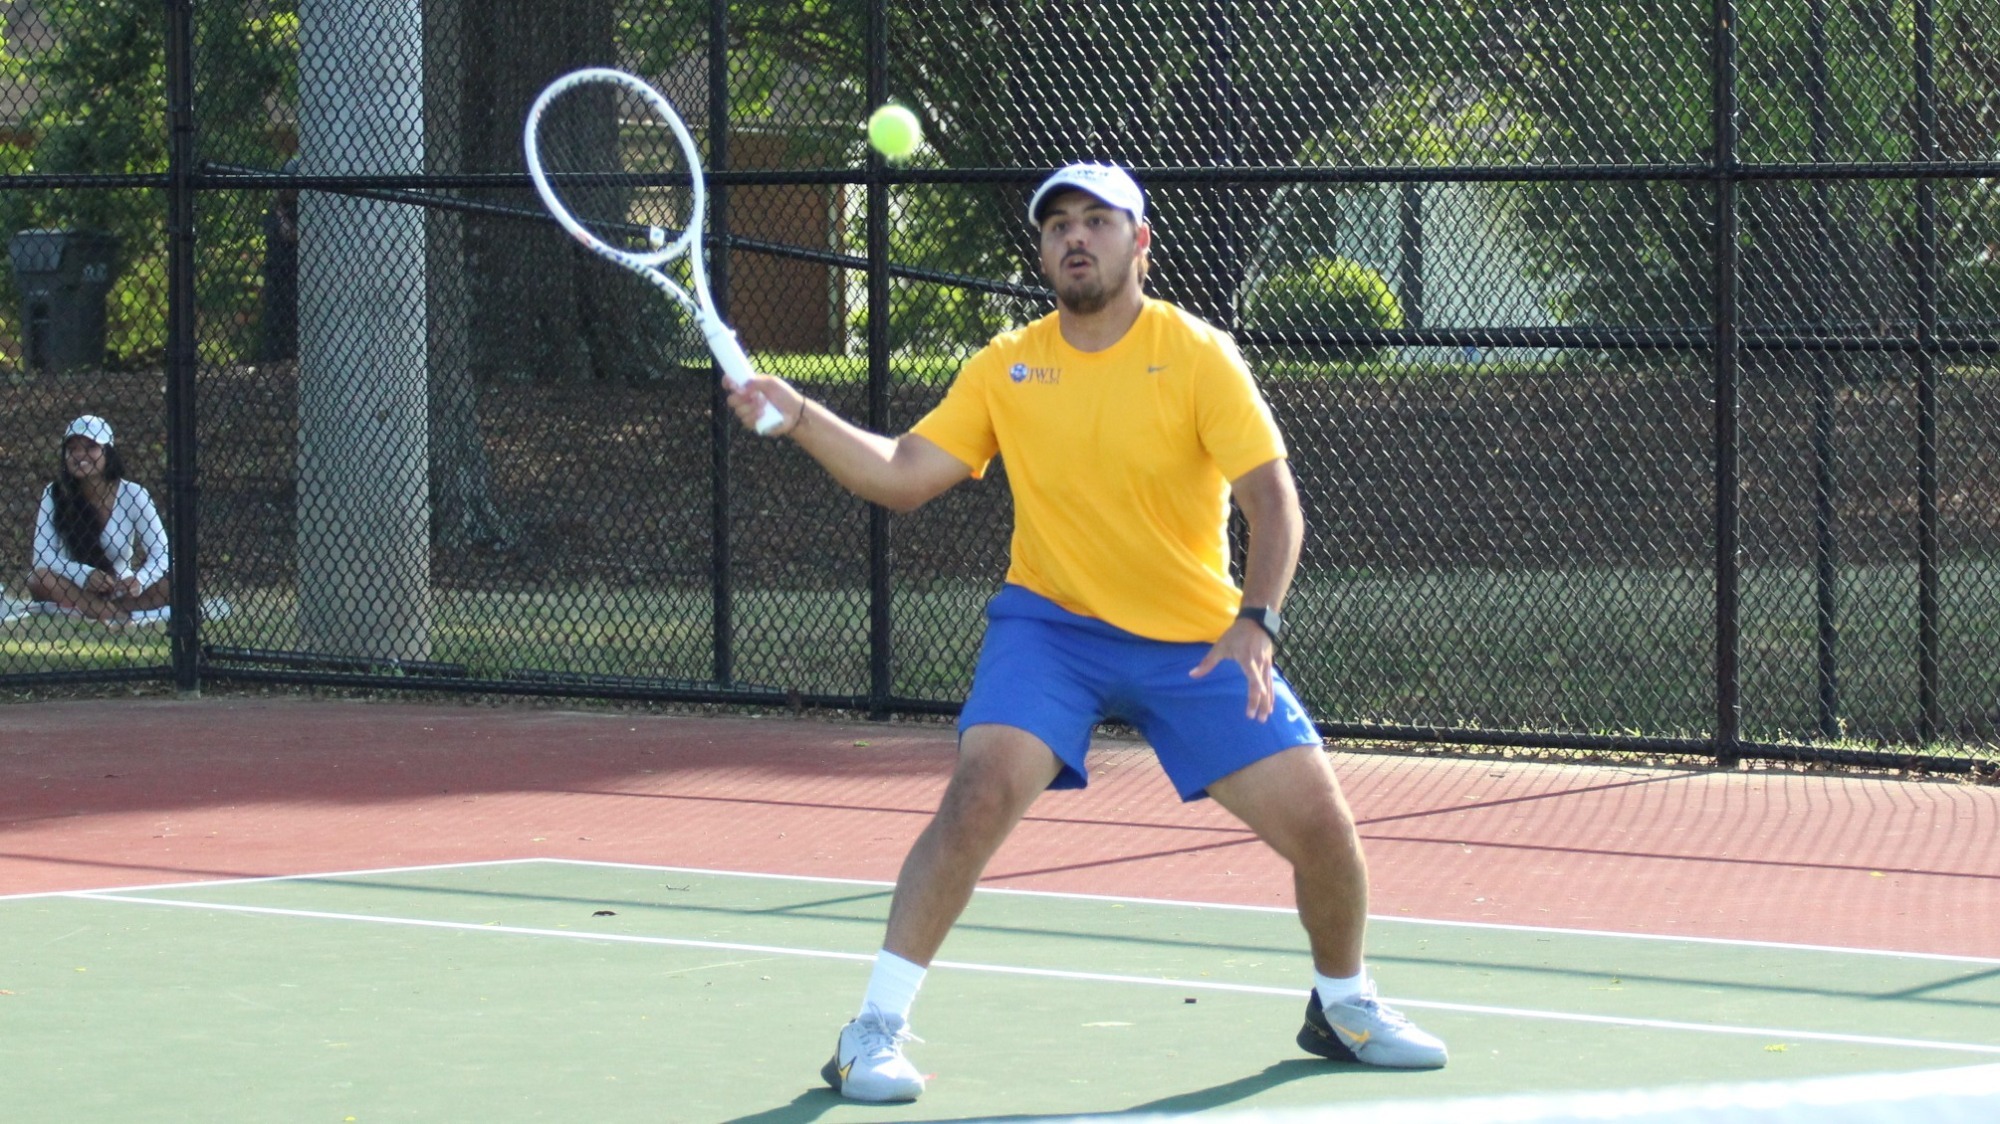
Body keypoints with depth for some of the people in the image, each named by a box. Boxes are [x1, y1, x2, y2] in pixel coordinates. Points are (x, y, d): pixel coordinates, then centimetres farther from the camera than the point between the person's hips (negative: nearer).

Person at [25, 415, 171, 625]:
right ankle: (118, 614, -33)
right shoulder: (54, 495, -7)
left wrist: (139, 581, -32)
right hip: (75, 589, 0)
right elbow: (44, 557, -14)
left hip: (121, 591, 0)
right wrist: (85, 575, -31)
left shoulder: (133, 495, -8)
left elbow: (161, 552, -11)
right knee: (39, 579, -33)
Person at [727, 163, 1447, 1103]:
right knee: (980, 795, -25)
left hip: (1197, 642, 0)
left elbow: (1273, 501, -15)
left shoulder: (1198, 356, -9)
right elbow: (901, 477, 0)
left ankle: (1343, 1006, 26)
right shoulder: (1005, 370, -1)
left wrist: (1255, 620, -30)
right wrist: (799, 417, -14)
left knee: (1321, 827, -4)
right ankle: (873, 1032, -19)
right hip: (1051, 626, 0)